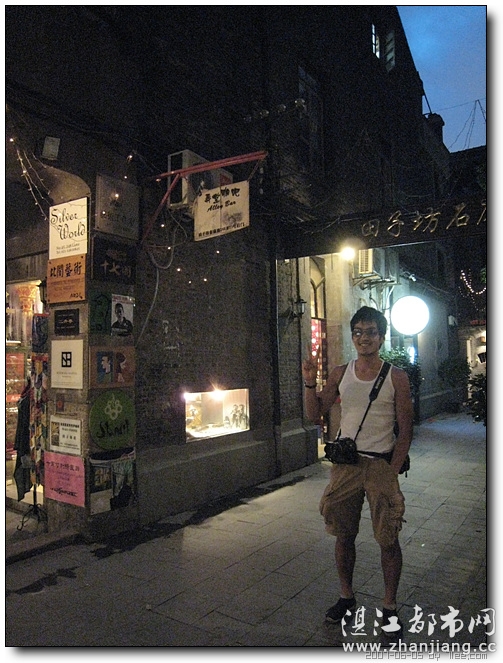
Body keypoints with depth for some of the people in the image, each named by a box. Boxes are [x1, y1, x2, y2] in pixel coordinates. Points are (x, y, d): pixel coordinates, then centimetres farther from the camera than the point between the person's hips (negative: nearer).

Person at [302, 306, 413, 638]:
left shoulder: (396, 377, -4)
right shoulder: (340, 374, 4)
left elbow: (405, 431, -4)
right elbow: (315, 414, 6)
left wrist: (392, 471, -11)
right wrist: (310, 384, -9)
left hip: (381, 464, -2)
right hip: (345, 462, 3)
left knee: (388, 539, 3)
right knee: (344, 535, 11)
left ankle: (390, 607, 23)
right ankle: (347, 598, 30)